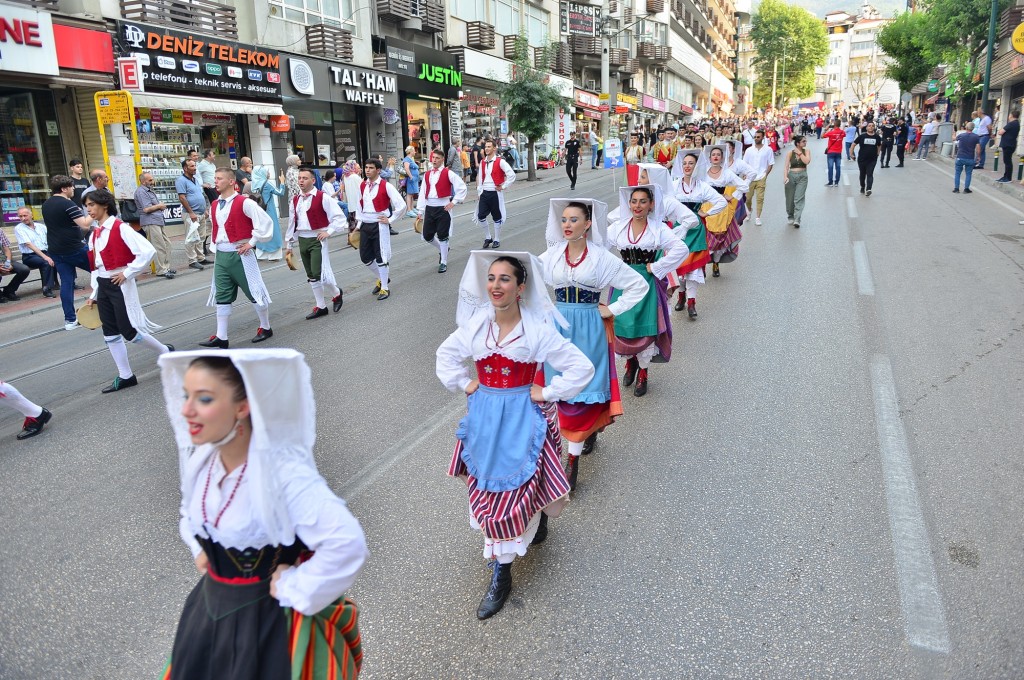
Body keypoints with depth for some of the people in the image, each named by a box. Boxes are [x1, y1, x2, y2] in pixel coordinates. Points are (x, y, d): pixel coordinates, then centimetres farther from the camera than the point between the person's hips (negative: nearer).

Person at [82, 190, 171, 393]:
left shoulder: (121, 228, -13)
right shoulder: (94, 234, 11)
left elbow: (148, 251, -23)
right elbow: (96, 266, 17)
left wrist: (128, 273, -18)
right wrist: (94, 294, 15)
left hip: (120, 285, -8)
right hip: (103, 286, 8)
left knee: (128, 330, -6)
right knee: (110, 333, 8)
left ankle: (166, 353, 17)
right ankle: (125, 376, 16)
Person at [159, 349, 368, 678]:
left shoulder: (282, 471, -32)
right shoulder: (202, 458, -8)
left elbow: (347, 543, -39)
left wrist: (293, 588, -27)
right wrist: (198, 550, 4)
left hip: (270, 619, -7)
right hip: (212, 608, 7)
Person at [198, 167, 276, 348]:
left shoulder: (244, 203, -12)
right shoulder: (215, 206, 12)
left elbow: (265, 222, -18)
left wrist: (251, 242, -15)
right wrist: (217, 246, 15)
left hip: (240, 255, -7)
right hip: (221, 256, 7)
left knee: (253, 292, 3)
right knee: (222, 297, 7)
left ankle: (265, 328, 20)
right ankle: (221, 337, 11)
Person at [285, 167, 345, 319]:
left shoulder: (323, 197, -10)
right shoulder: (295, 201, 10)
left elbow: (339, 217, -10)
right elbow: (292, 223, 16)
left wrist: (329, 232, -15)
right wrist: (289, 244, 17)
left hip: (317, 240, -7)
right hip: (302, 240, 7)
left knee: (319, 274, -15)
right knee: (311, 276, 11)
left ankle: (336, 293, 15)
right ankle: (321, 306, 21)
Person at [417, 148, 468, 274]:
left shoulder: (448, 173, -5)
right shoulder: (427, 175, 11)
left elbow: (462, 187, -8)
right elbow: (423, 193, 12)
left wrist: (454, 202, -10)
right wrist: (420, 211, 9)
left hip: (443, 208, -5)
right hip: (429, 208, 5)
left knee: (442, 236, -2)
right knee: (427, 235, 6)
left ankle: (443, 262, 11)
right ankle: (441, 249, 36)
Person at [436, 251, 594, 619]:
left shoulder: (538, 330, -14)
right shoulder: (475, 324, -3)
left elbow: (582, 368, -12)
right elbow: (446, 355, 15)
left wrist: (547, 393, -11)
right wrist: (464, 384, 5)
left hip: (523, 419, -4)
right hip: (484, 418, 4)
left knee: (514, 490, 1)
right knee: (488, 486, 12)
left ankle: (501, 575, 20)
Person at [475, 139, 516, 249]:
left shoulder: (500, 161, -10)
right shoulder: (482, 162, 9)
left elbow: (512, 175, -15)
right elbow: (480, 178, 15)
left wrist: (503, 187, -11)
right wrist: (479, 192, 10)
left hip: (496, 193, -5)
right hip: (484, 193, 5)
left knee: (497, 218, 4)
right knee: (481, 216, 0)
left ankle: (497, 240, 17)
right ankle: (487, 238, 17)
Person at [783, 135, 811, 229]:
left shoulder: (806, 151, 4)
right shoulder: (790, 153, 0)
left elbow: (807, 161, -13)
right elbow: (786, 166, -7)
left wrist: (799, 153, -8)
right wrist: (785, 176, -22)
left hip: (802, 176, 0)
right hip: (791, 175, 0)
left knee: (799, 199, -11)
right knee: (790, 199, 8)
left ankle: (797, 220, -18)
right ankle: (790, 217, 30)